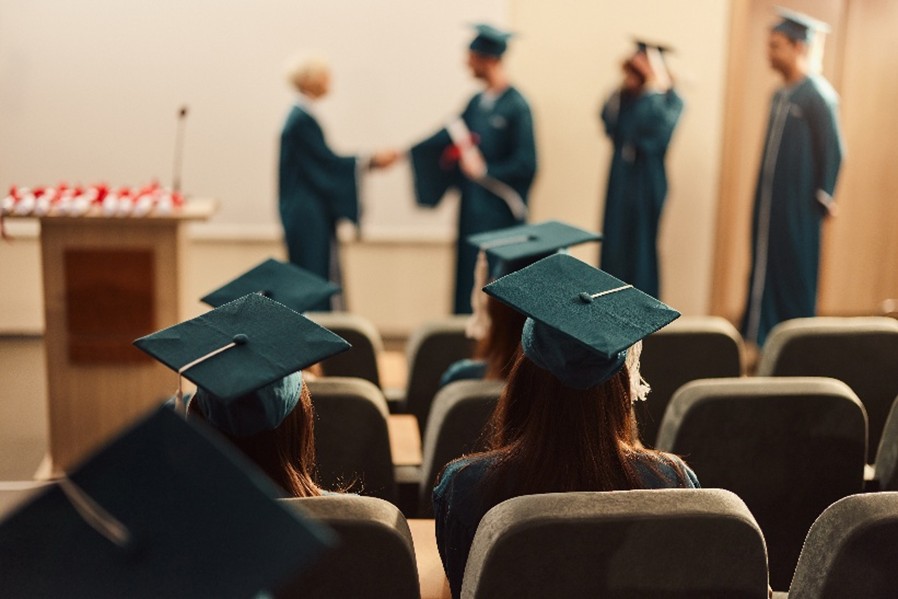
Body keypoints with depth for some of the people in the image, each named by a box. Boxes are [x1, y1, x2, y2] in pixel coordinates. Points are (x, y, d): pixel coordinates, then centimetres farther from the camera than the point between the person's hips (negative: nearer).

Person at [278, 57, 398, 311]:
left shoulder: (301, 115, 13)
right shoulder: (303, 119, -17)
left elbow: (320, 162, 16)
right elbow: (327, 162, -18)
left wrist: (370, 161, 14)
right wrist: (372, 161, -13)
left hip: (306, 213, 10)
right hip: (309, 216, -10)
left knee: (315, 279, 12)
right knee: (314, 274, -6)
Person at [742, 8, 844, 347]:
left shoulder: (818, 95, -13)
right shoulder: (782, 95, 12)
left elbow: (833, 151, -14)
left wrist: (822, 198, -12)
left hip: (797, 206, -8)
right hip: (769, 202, 8)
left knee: (794, 275, 1)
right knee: (765, 271, 11)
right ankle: (762, 340, 20)